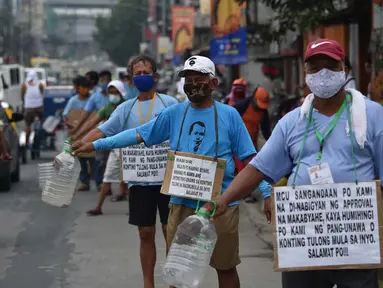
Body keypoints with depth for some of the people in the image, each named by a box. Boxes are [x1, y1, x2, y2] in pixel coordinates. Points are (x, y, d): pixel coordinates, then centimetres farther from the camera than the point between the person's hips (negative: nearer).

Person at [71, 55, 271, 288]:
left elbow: (249, 158, -1)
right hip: (182, 203, 2)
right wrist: (94, 145, -2)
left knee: (226, 266, 10)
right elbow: (139, 134, 4)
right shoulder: (174, 113, 5)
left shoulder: (229, 115, -2)